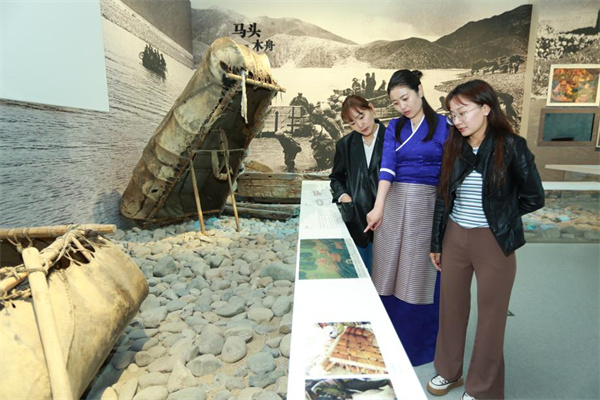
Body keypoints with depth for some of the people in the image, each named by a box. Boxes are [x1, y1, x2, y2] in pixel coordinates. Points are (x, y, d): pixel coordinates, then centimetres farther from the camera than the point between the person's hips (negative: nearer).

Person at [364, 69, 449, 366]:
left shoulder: (443, 125, 0)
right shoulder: (394, 127, 8)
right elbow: (387, 166, -5)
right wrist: (378, 206, -17)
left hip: (428, 205, -3)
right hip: (394, 202, 3)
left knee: (420, 274, 5)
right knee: (390, 272, 9)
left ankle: (419, 344, 26)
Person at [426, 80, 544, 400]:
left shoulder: (511, 146, -11)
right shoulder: (453, 147, 1)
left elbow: (533, 198, -3)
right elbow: (443, 197, 5)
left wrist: (496, 213, 3)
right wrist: (436, 242, 7)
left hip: (494, 242, -4)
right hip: (454, 239, 4)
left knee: (490, 317, 11)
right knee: (452, 308, 16)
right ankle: (448, 371, 38)